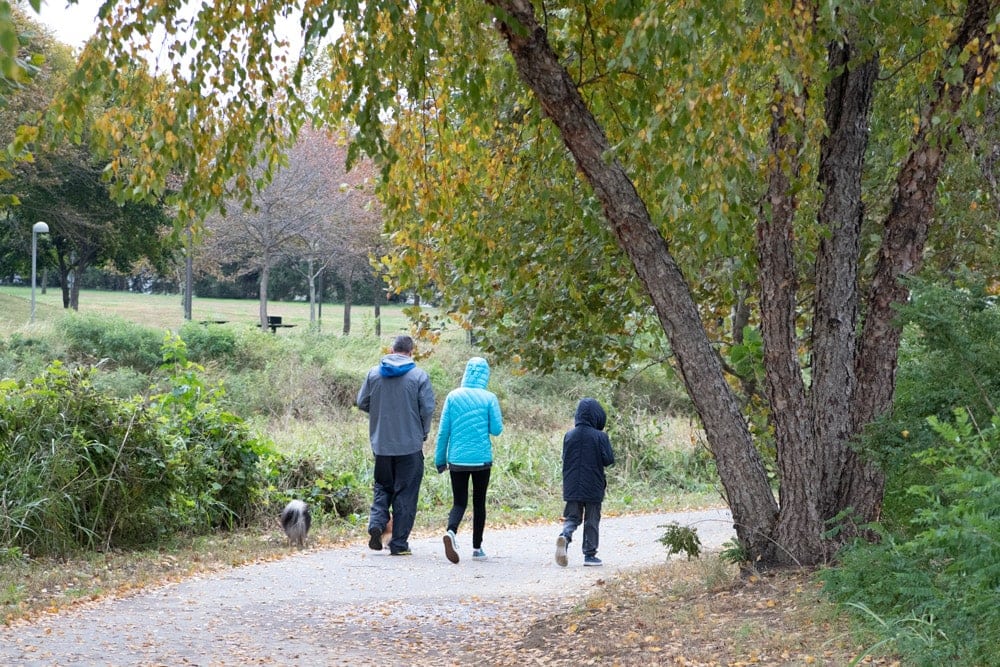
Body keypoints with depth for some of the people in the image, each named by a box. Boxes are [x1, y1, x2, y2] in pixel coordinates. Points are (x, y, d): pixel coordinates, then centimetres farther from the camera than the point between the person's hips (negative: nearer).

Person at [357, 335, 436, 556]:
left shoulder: (374, 373, 1)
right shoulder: (419, 376, -6)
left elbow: (362, 403, 7)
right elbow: (428, 409, -7)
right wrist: (423, 434, 9)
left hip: (381, 444, 3)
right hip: (410, 445, -2)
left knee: (382, 487, 19)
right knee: (405, 494, 5)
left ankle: (376, 522, -5)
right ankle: (399, 543, 5)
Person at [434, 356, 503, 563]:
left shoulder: (453, 396, 0)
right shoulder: (489, 398, -5)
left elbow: (443, 430, 1)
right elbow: (496, 429, -5)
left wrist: (440, 459, 8)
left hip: (457, 459, 1)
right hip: (481, 459, -1)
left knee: (459, 503, 6)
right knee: (479, 503, 12)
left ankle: (451, 531, -24)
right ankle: (477, 548, 15)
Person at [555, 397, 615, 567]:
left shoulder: (569, 435, 0)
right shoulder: (600, 437, -12)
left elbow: (564, 458, 7)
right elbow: (609, 460, -11)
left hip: (572, 487, 3)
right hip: (593, 487, -3)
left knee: (572, 517, 11)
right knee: (592, 520, 9)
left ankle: (565, 536, -19)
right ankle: (590, 554, 10)